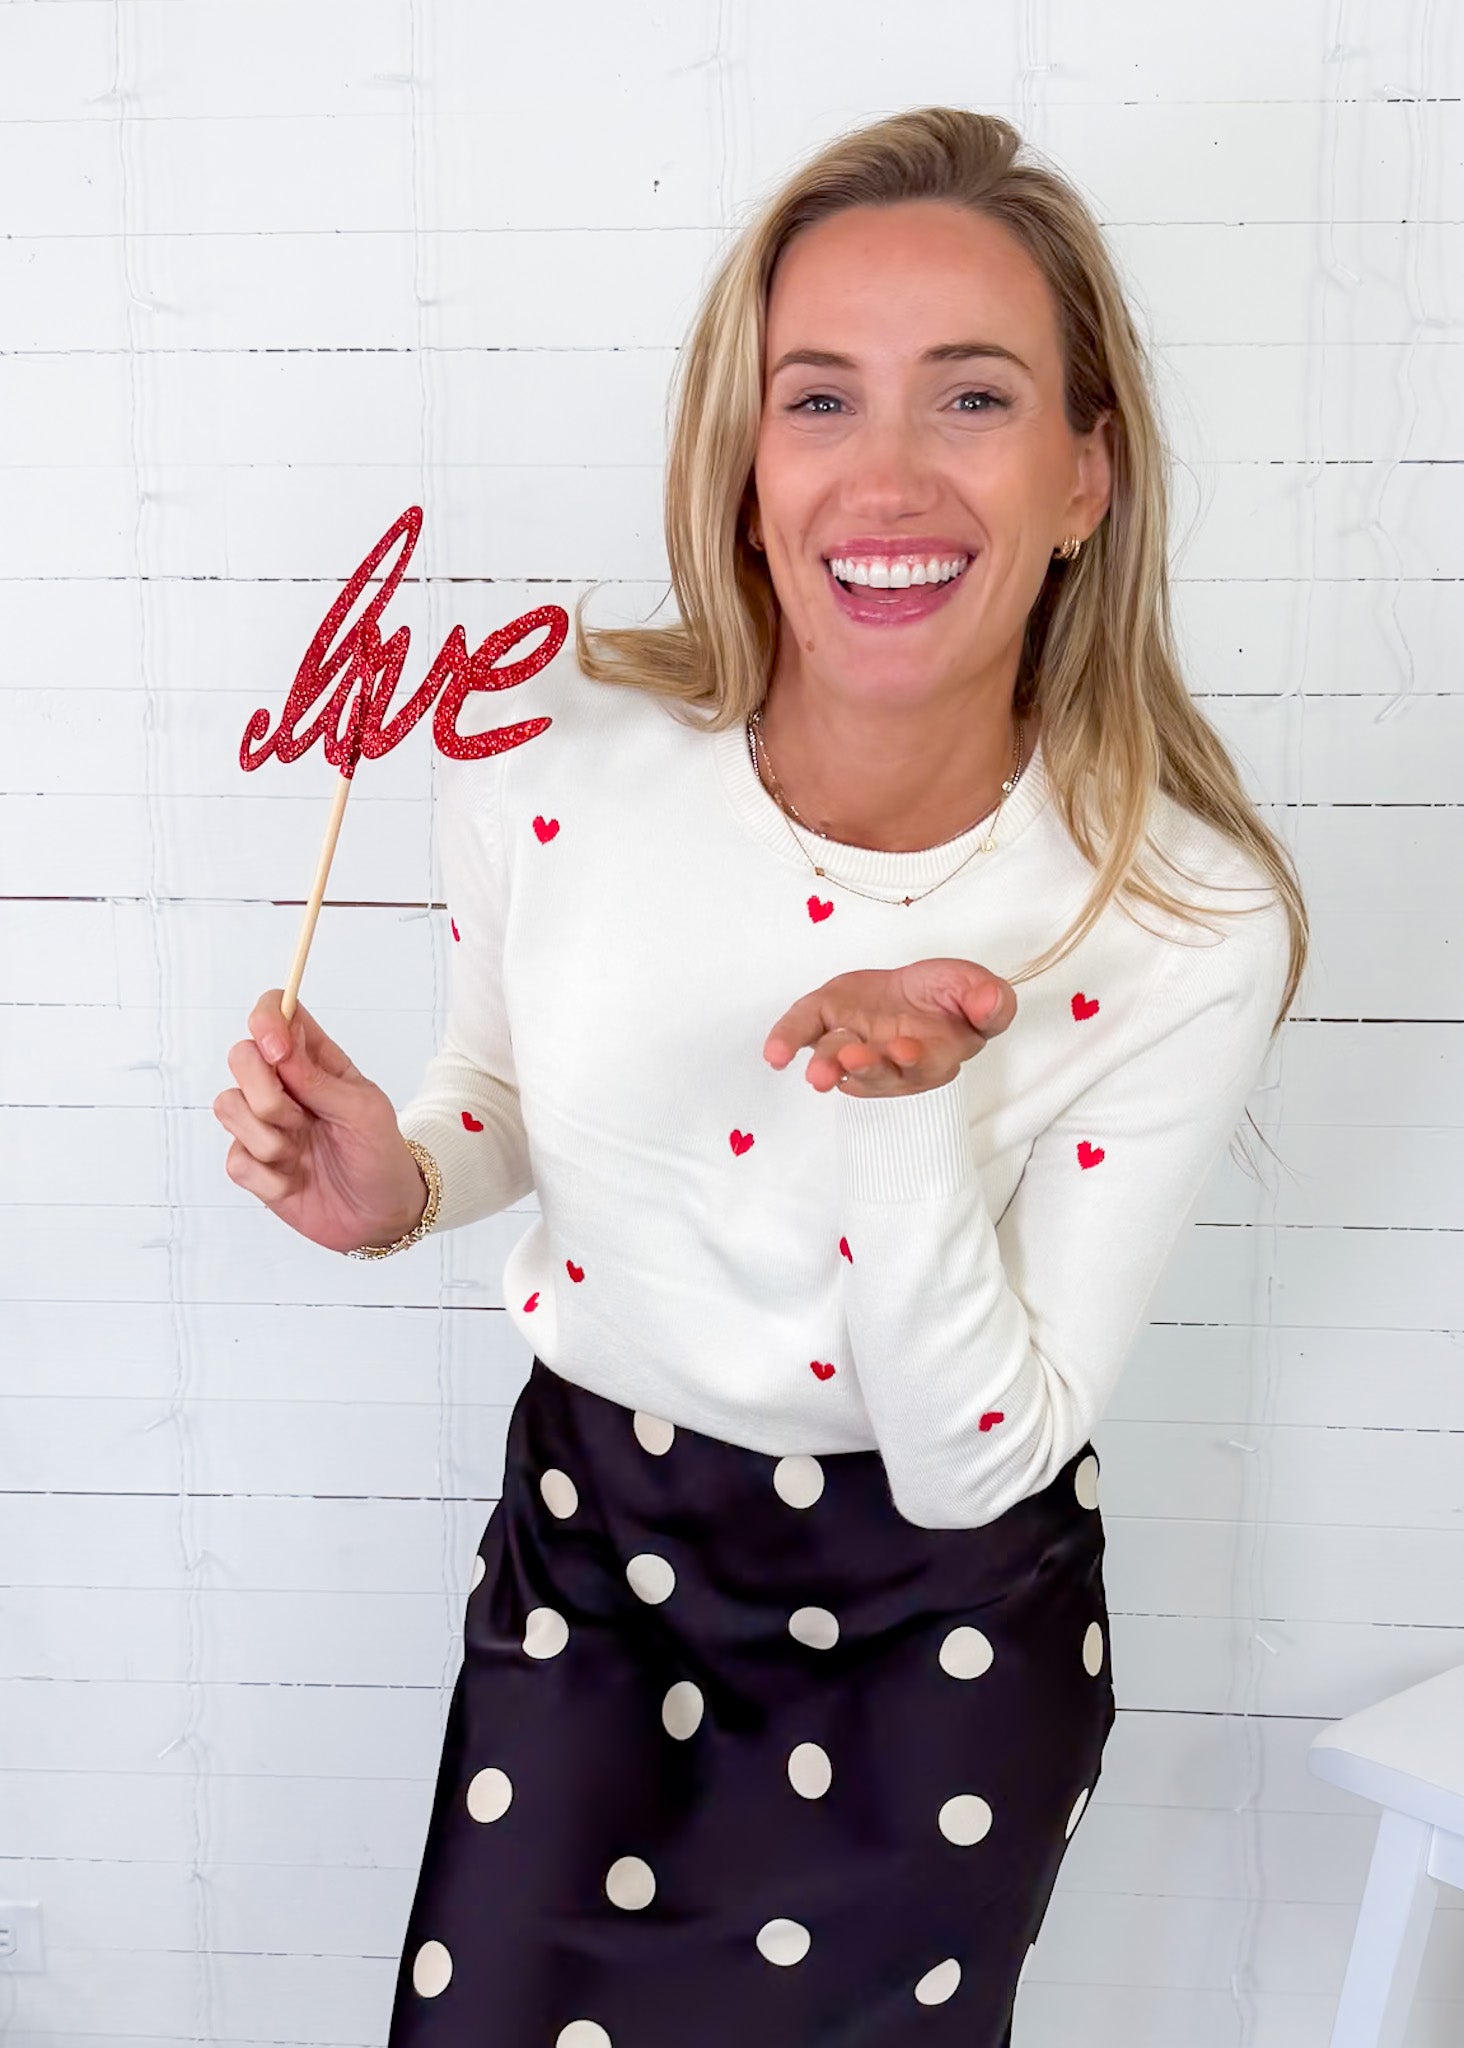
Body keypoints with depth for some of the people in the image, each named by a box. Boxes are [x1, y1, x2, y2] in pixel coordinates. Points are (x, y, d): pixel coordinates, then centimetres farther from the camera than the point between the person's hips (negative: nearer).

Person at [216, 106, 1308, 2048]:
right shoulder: (551, 748, -18)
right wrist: (402, 1187, -18)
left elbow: (972, 1466, -18)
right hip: (584, 1546, 2)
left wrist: (906, 1116, -34)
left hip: (936, 1636, -1)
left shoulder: (1189, 926, -22)